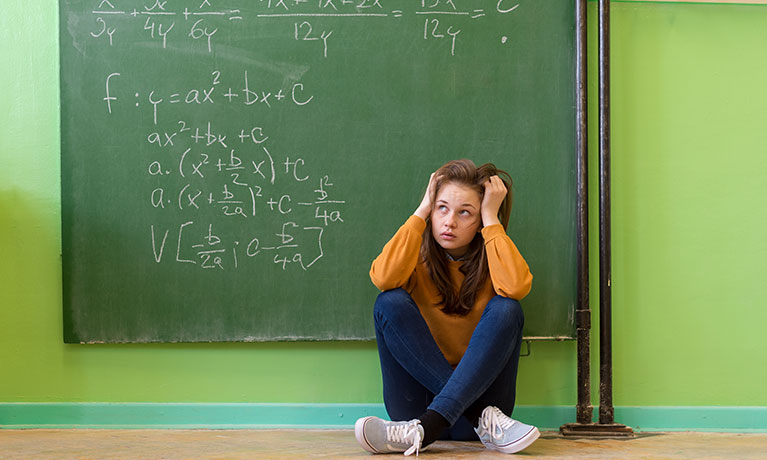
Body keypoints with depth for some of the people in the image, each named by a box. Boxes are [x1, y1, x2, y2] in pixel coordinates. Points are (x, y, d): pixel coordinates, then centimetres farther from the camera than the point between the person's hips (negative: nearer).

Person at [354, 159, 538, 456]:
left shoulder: (490, 258, 3)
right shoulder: (418, 255, 4)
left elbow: (516, 287, -22)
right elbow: (382, 278, -21)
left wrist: (491, 217, -13)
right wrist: (421, 211, -12)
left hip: (478, 388, 0)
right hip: (419, 396, 0)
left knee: (505, 309, -23)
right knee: (391, 303, -21)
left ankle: (425, 428, -36)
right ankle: (482, 421, -28)